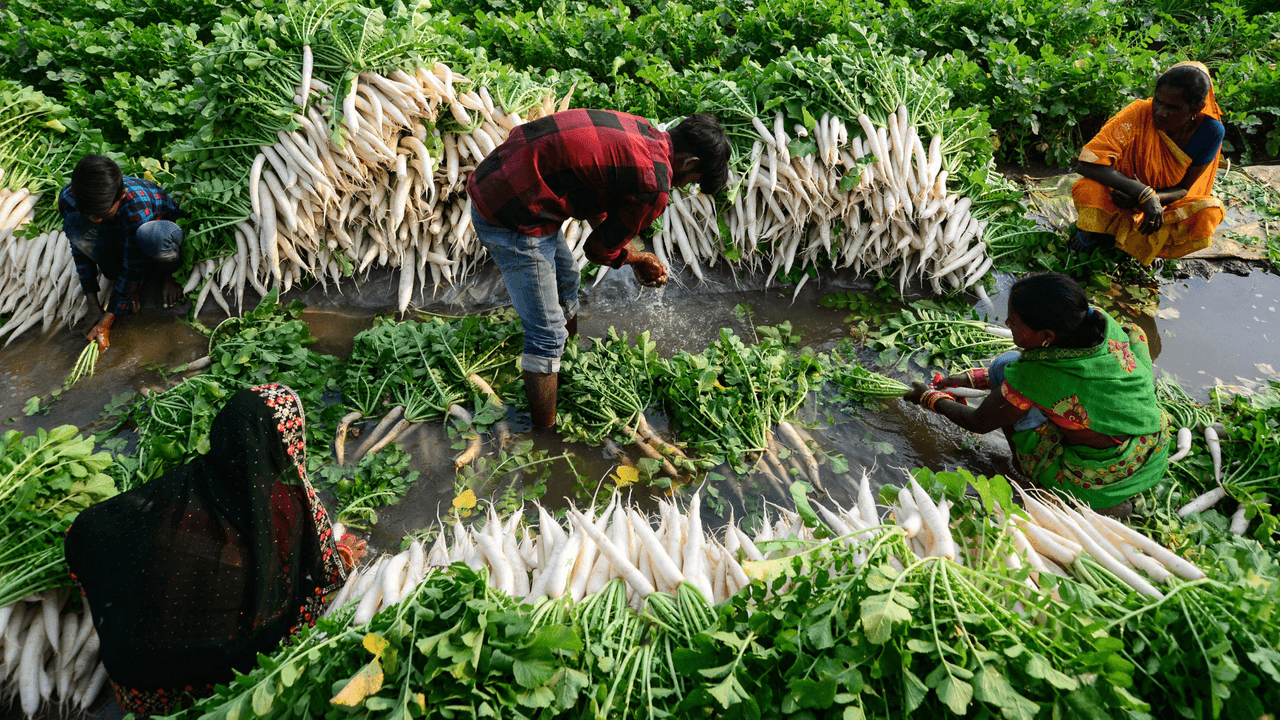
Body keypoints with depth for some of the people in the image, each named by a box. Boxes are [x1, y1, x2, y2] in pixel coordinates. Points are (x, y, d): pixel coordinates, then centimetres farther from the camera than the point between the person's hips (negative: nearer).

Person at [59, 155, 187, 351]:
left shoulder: (137, 208, -39)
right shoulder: (68, 198, -24)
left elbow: (133, 268, -30)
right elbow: (80, 248, -10)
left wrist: (106, 320, -23)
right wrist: (92, 302, -12)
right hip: (120, 237, 5)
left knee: (152, 235, -42)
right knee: (74, 224, -27)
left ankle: (168, 273, -5)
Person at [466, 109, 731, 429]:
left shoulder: (639, 129, 8)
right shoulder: (654, 186, -18)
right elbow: (600, 249, -5)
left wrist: (631, 256, 25)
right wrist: (638, 258, 15)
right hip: (512, 222, -10)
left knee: (565, 281, 29)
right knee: (547, 333, 1)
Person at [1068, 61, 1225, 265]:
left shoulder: (1210, 131, -15)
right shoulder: (1139, 114, -24)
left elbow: (1184, 189, -8)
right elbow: (1085, 164, -32)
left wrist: (1156, 197, -31)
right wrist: (1144, 194, -37)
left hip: (1165, 201, 2)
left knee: (1210, 212, -28)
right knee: (1088, 190, -35)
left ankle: (1112, 232, -10)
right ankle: (1093, 229, 1)